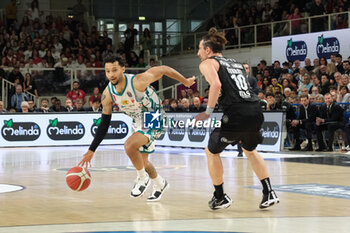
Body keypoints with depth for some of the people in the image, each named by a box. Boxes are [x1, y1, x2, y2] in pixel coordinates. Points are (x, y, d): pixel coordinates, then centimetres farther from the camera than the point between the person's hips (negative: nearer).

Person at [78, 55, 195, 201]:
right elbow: (104, 123, -3)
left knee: (129, 145, -28)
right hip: (138, 122, 7)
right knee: (141, 160, 17)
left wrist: (185, 81, -3)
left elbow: (163, 69, -17)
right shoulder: (108, 94, -13)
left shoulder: (138, 81, -30)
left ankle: (142, 178, -4)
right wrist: (91, 150, -5)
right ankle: (160, 184, 45)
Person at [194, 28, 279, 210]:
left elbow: (216, 84, -14)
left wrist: (208, 111, -7)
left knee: (211, 152, 16)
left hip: (236, 114, -7)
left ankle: (220, 197, 22)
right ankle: (269, 193, 26)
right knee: (250, 150, 32)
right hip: (256, 111, 7)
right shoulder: (235, 63, 26)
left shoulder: (207, 63, 5)